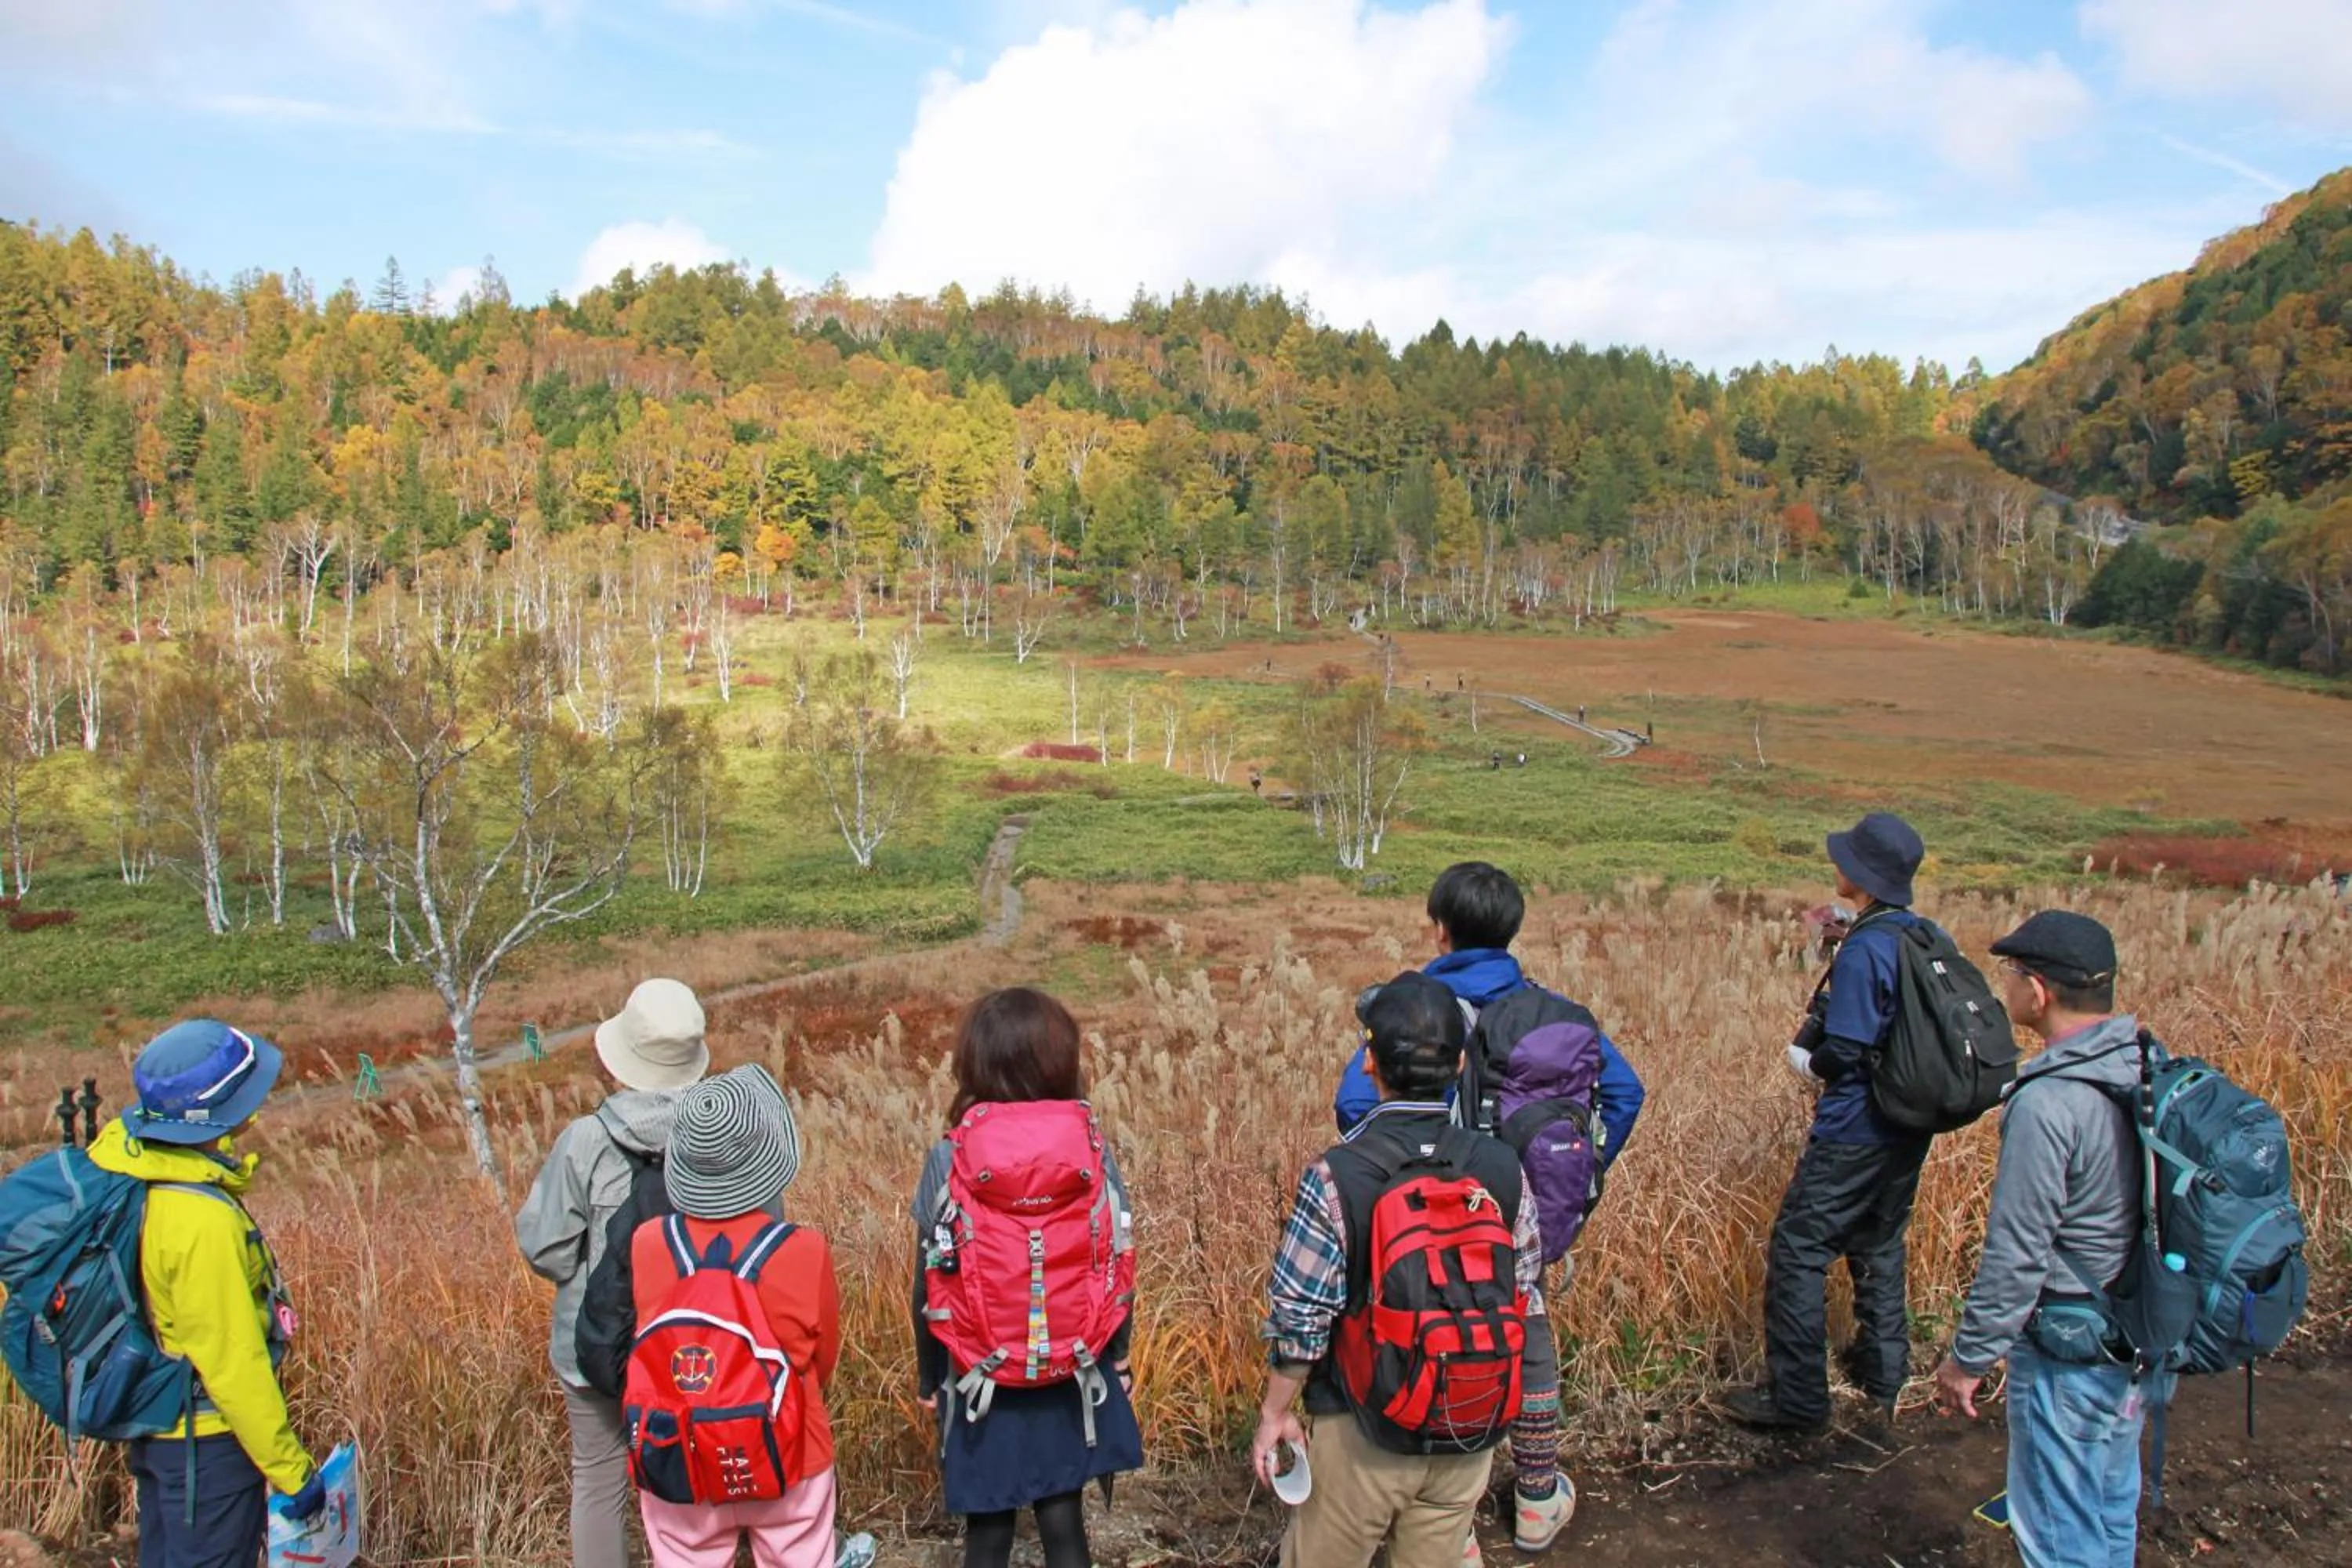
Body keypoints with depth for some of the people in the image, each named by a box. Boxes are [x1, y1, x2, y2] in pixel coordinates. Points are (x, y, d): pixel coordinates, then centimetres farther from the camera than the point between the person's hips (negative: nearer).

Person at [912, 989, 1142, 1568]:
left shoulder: (947, 1161, -13)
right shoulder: (1093, 1153, -10)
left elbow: (930, 1287, -6)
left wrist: (928, 1376, 9)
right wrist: (1118, 1359, 14)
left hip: (981, 1379, -1)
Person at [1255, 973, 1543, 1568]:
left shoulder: (1335, 1177, -20)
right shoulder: (1503, 1169, -8)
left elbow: (1298, 1320, -16)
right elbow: (1527, 1303, 2)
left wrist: (1274, 1413, -1)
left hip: (1363, 1429, -3)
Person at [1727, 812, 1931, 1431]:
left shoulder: (1864, 949, -21)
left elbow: (1844, 1052, -23)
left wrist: (1805, 1059, -2)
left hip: (1855, 1131, -9)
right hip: (1910, 1128, 9)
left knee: (1797, 1251, -1)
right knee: (1879, 1246, 22)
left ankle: (1796, 1398, 3)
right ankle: (1883, 1375, 33)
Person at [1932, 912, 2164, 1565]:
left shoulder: (2048, 1102, -26)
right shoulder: (2149, 1068, -2)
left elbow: (2016, 1251, -22)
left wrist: (1968, 1356, -10)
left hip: (2071, 1354, -8)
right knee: (2112, 1508, 24)